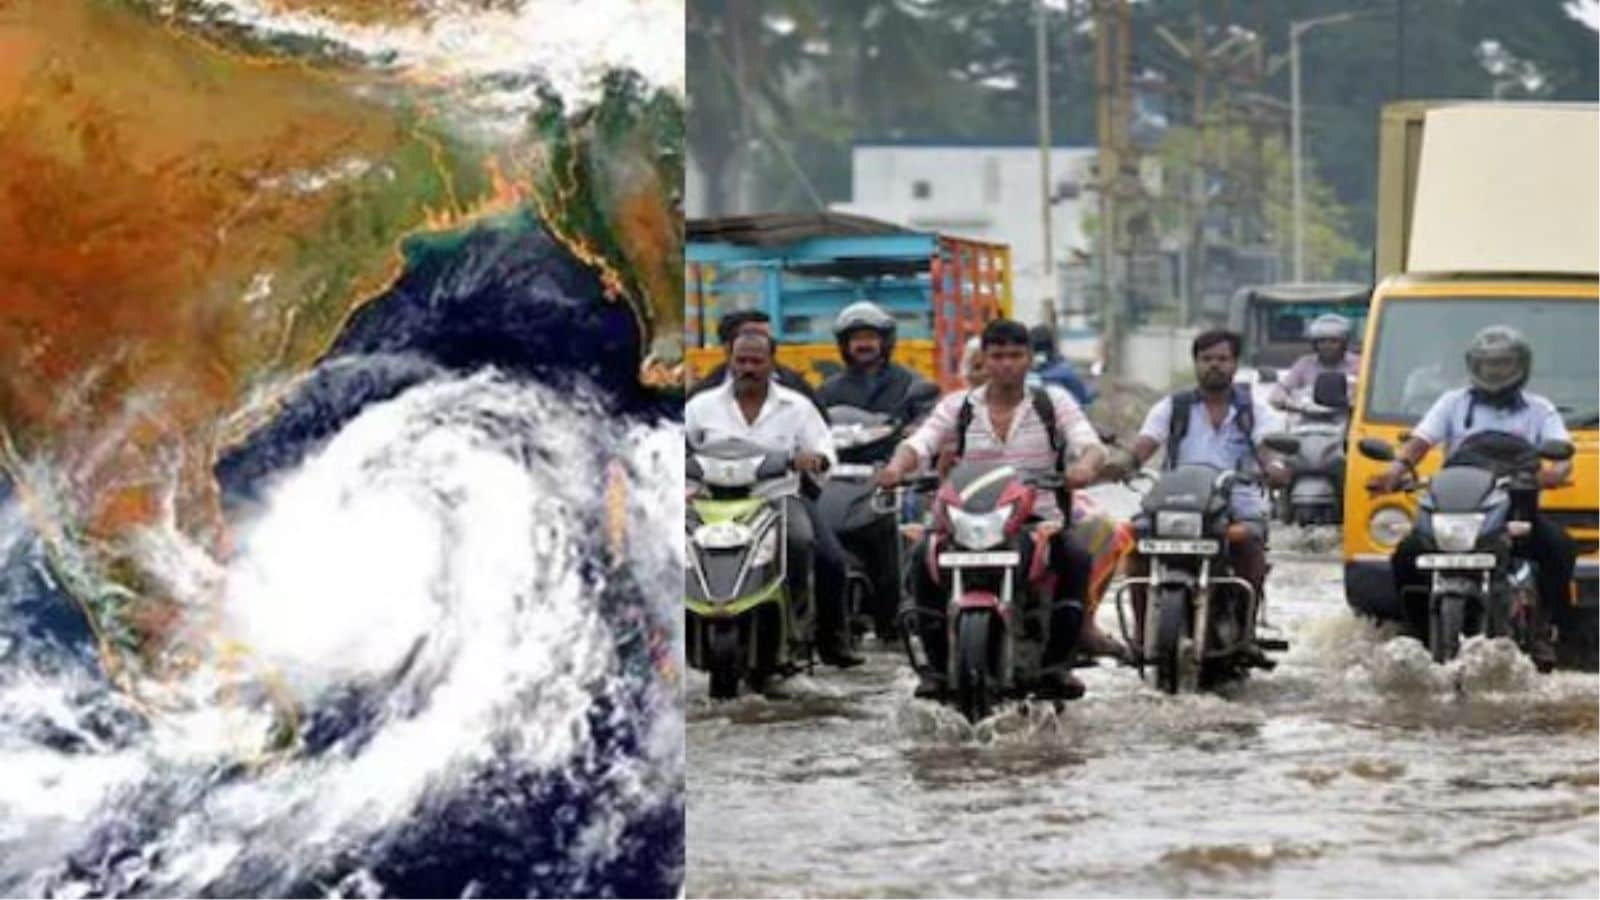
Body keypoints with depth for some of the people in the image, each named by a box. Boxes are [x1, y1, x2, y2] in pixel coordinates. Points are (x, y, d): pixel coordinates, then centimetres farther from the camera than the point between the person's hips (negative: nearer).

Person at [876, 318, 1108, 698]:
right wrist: (897, 465, -28)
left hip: (1038, 519, -1)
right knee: (923, 557, -27)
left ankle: (1057, 663, -25)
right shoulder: (959, 406, 11)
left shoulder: (1053, 402, 8)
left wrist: (1085, 465, -33)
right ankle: (938, 664, -20)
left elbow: (1089, 443, -7)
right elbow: (920, 442, -3)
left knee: (1076, 559, -31)